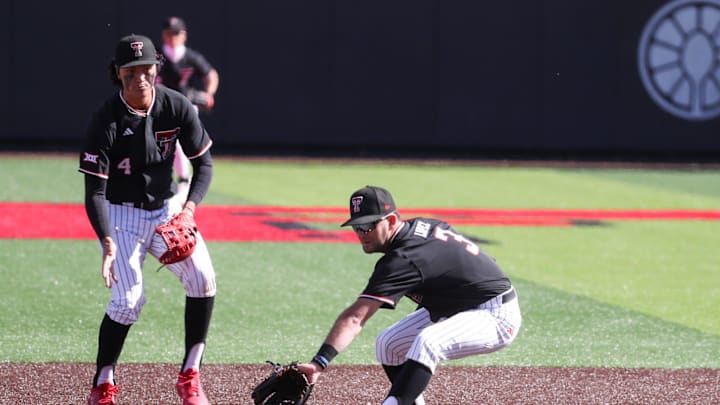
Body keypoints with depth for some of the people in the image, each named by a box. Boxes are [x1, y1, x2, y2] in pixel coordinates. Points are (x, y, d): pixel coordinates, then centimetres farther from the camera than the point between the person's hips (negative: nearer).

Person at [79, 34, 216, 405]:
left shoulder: (177, 107, -11)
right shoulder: (106, 120, -20)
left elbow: (203, 163, -3)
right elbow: (94, 191, -21)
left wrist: (190, 206, -21)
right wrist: (107, 241, -35)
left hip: (166, 209, 3)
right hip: (122, 213, -3)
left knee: (202, 277, -16)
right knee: (128, 300, -16)